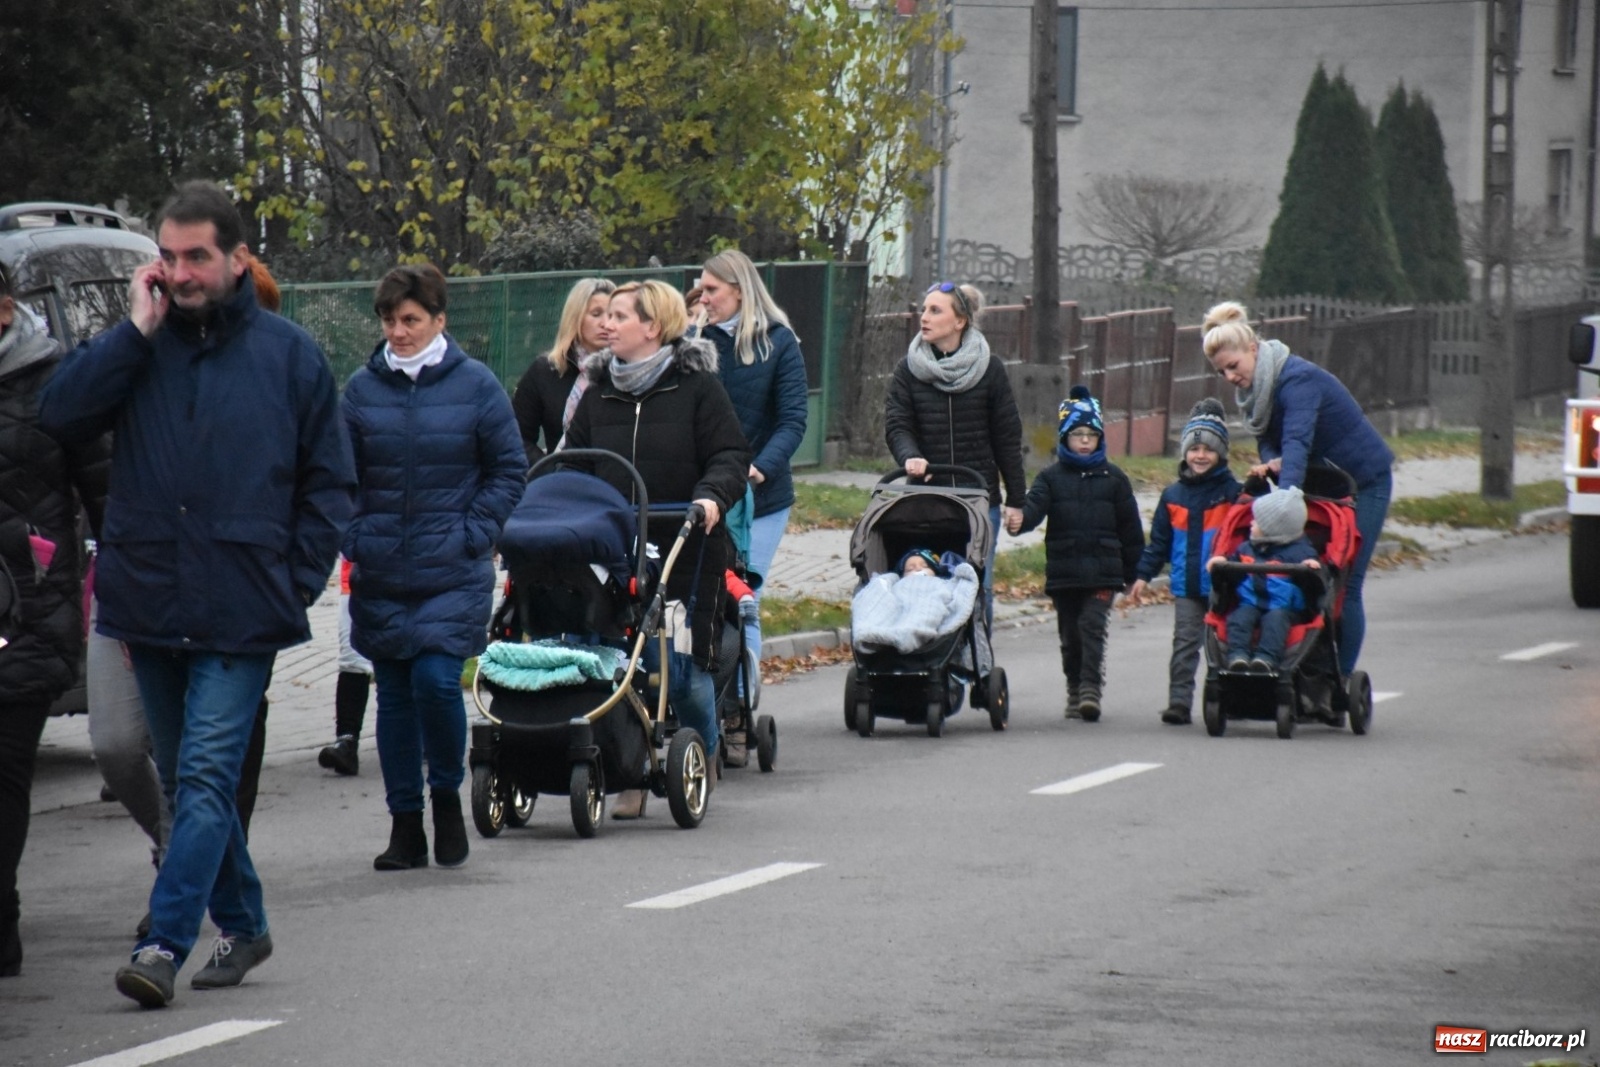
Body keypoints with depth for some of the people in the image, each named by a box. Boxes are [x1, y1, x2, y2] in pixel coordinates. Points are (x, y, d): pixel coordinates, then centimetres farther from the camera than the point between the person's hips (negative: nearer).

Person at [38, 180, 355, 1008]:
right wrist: (137, 331, -10)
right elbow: (60, 413, -9)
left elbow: (329, 483, 7)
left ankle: (164, 942, -17)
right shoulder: (140, 345, 6)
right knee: (184, 781, 13)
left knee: (206, 778, -11)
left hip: (240, 613, -4)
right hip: (149, 602, 4)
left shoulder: (288, 355, 2)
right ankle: (240, 925, 26)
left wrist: (296, 582, -2)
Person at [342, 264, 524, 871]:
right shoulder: (363, 389, 4)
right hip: (380, 574, 3)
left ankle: (447, 795, 9)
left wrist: (472, 534, -5)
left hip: (453, 572, -3)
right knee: (394, 694, 6)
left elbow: (509, 471, 5)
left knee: (436, 679, -15)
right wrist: (353, 540, -2)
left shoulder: (475, 386, -1)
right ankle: (405, 824, 14)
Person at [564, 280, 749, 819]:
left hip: (684, 552, -4)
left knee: (683, 664, -1)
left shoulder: (698, 386, -1)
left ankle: (704, 757, 25)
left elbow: (730, 457, -5)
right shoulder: (598, 392, 12)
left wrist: (712, 496, -24)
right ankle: (630, 776, 8)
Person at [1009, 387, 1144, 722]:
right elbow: (1035, 504, -12)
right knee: (1070, 637, 10)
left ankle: (1091, 690, -17)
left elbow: (1130, 527, 10)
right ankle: (1075, 692, 22)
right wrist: (1020, 520, -36)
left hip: (1103, 572, -2)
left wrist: (1134, 574, 9)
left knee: (1093, 628, -15)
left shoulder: (1113, 479, 6)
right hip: (1063, 573, 2)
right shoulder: (1051, 477, 7)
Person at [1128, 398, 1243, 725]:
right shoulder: (1173, 496, 7)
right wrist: (1144, 575, 7)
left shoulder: (1232, 492, -2)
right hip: (1187, 587, 2)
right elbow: (1159, 541, 11)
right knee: (1185, 643, -2)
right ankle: (1179, 702, -5)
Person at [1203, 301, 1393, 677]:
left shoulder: (1298, 379, -29)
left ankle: (1340, 682, -5)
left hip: (1364, 480, -8)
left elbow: (1297, 442, -42)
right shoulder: (1255, 385, -2)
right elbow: (1267, 438, 0)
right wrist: (1271, 462, -24)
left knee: (1343, 585, -9)